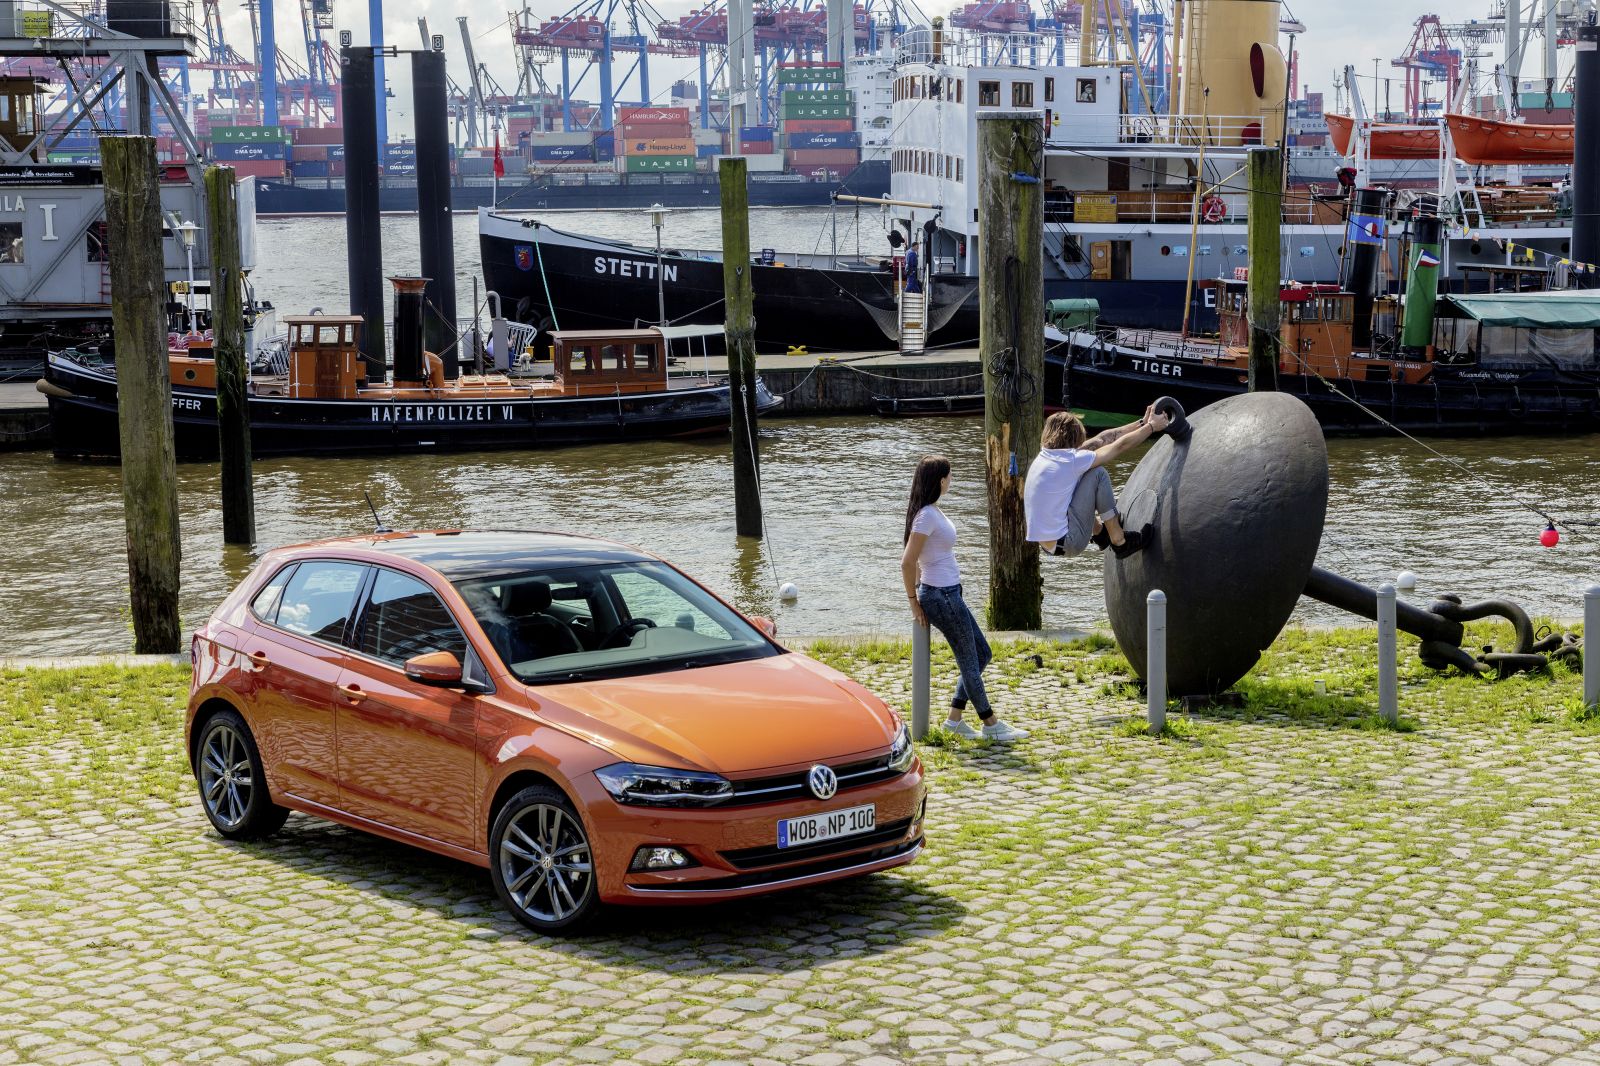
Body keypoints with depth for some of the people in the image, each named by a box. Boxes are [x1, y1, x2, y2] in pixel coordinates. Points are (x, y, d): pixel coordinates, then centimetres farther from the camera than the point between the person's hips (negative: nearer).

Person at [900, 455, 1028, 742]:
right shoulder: (927, 516, -20)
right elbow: (907, 563, -22)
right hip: (942, 597, -10)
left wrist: (920, 590, 17)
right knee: (969, 662, 3)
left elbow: (911, 559, 19)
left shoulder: (931, 511, 10)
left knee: (982, 653, 16)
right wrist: (914, 601, -13)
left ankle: (955, 718, 21)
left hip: (950, 594, 10)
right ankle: (991, 726, 15)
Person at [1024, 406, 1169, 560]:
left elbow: (1101, 440, 13)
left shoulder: (1045, 455, 7)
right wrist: (1151, 426, 9)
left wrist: (1142, 423, 17)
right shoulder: (1070, 460, -16)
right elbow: (1121, 446, -5)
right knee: (1098, 474, -4)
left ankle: (1099, 532, 35)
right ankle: (1119, 542, 4)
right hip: (1067, 544, -9)